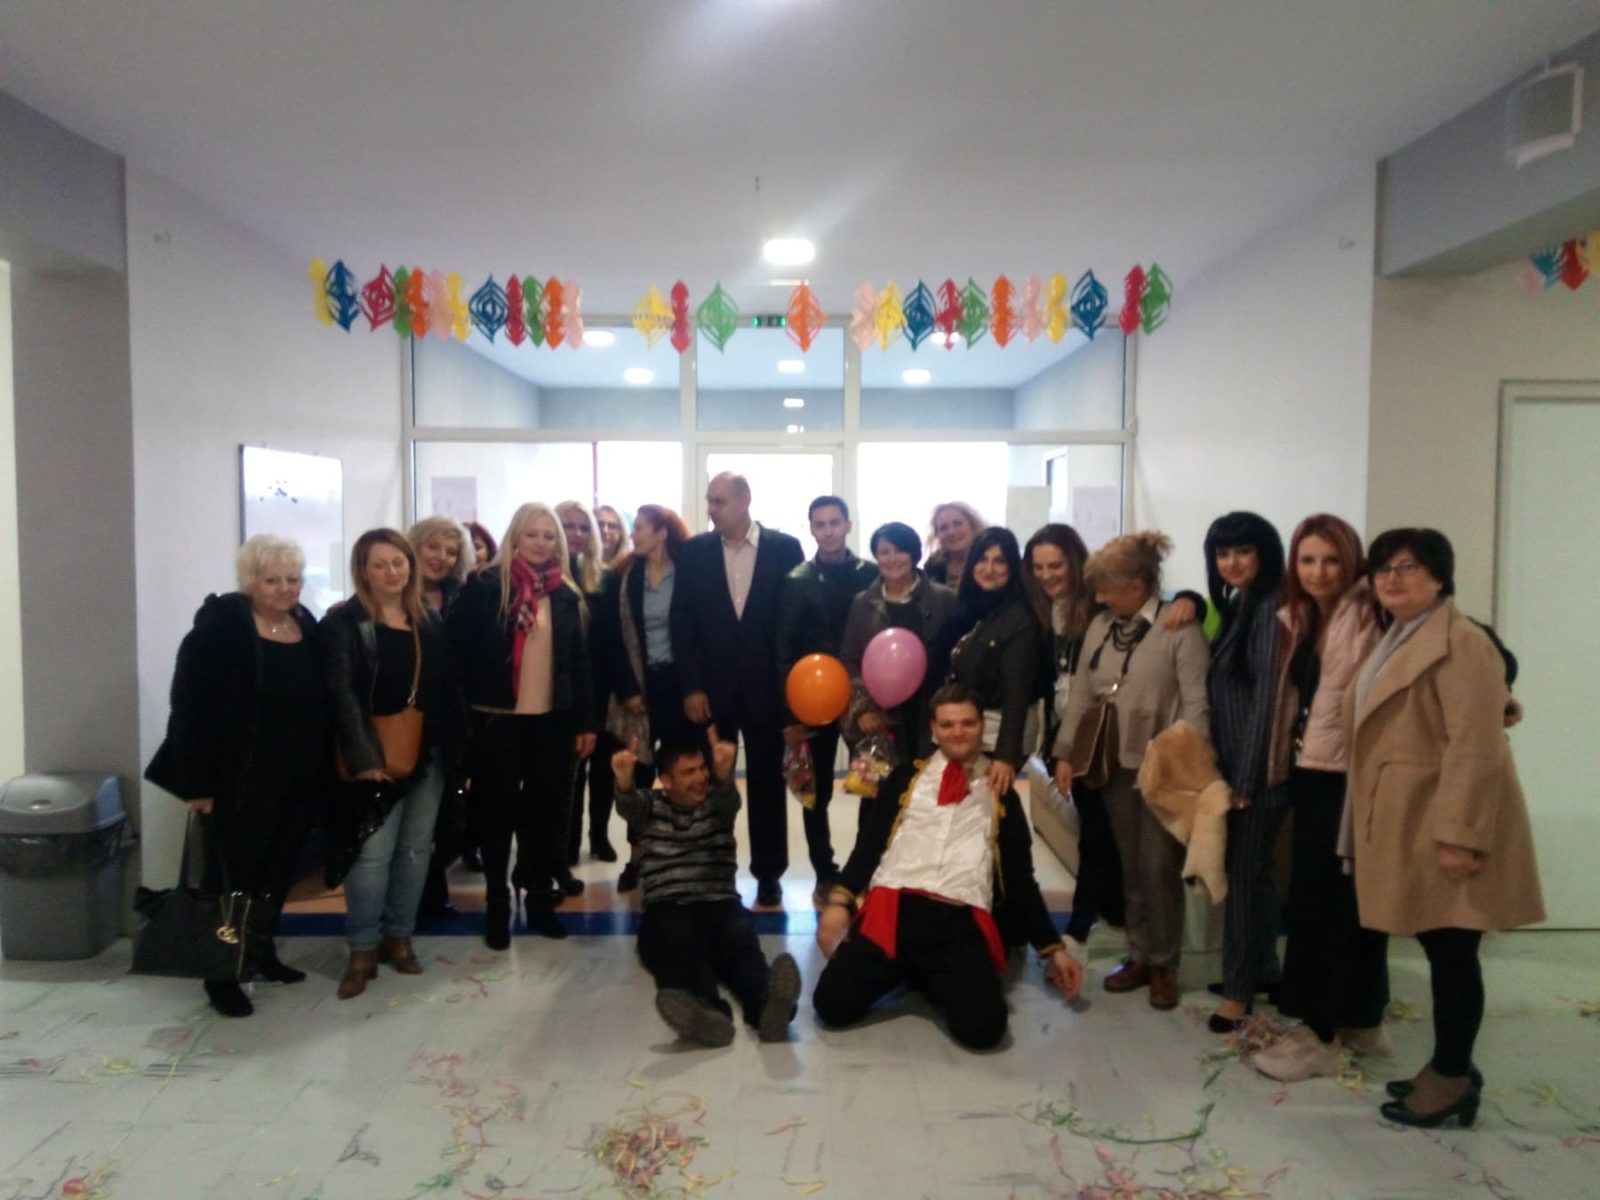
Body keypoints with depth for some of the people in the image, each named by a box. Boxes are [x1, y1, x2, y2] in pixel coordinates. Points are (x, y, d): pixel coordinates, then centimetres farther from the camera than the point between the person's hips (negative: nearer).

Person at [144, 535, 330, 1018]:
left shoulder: (308, 627, 7)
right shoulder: (219, 627, -11)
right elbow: (189, 707, -15)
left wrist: (322, 773, 8)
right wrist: (198, 781, -18)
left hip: (297, 780, 6)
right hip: (238, 781, -6)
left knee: (277, 872, 17)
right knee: (232, 876, 3)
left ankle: (262, 953, 33)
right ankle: (222, 975, 17)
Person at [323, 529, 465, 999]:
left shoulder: (431, 621, 10)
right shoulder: (344, 621, -5)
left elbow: (448, 690, 11)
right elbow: (342, 692, -14)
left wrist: (458, 751, 4)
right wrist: (364, 757, -23)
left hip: (429, 753, 5)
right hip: (377, 754, -5)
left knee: (416, 848, 10)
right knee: (374, 851, -7)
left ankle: (399, 936, 23)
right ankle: (363, 948, 7)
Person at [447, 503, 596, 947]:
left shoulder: (566, 594, 6)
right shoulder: (484, 586, -4)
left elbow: (580, 661, 8)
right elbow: (458, 647, -5)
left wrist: (585, 721, 7)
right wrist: (472, 700, -7)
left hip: (552, 719, 3)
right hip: (497, 719, -3)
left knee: (547, 810, 9)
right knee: (498, 811, 7)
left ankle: (540, 898, 25)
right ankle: (496, 904, 21)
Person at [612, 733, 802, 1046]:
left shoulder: (717, 801, 14)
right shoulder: (651, 804, 13)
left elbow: (729, 798, -11)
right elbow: (628, 806, -10)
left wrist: (723, 773, -36)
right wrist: (624, 781, -35)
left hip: (718, 905, 1)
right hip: (666, 910, -1)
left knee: (739, 937, -32)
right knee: (680, 940, -36)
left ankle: (766, 1006, -60)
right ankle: (707, 1012, -63)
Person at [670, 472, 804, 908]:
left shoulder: (785, 548, -2)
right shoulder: (695, 551, 2)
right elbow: (683, 622, 0)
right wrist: (691, 687, -6)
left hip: (767, 688, -1)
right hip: (710, 688, 1)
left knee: (767, 783, 9)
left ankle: (768, 874, 22)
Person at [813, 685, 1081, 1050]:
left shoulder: (1000, 794, 19)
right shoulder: (907, 777, 17)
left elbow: (1020, 878, 20)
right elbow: (869, 843, 10)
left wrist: (1051, 949, 14)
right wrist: (839, 901, -5)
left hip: (962, 924, 0)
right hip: (892, 911, 0)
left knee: (981, 1025, -26)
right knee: (833, 1003, -19)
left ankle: (933, 981, 9)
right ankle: (905, 970, 12)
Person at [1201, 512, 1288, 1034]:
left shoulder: (1272, 608, -14)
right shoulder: (1234, 606, 12)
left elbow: (1268, 697, -18)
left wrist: (1247, 778, -18)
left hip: (1259, 769, -8)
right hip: (1232, 764, 8)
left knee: (1244, 875, 0)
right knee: (1255, 870, 17)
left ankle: (1240, 988, 11)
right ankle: (1263, 968, 31)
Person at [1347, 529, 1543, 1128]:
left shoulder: (1461, 641, -14)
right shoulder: (1393, 640, 16)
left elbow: (1475, 747, -21)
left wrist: (1459, 835, -23)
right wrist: (1366, 827, 18)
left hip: (1442, 827, -9)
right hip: (1406, 826, 9)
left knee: (1452, 952, 1)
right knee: (1436, 949, 15)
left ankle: (1453, 1080, 14)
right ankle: (1448, 1068, 26)